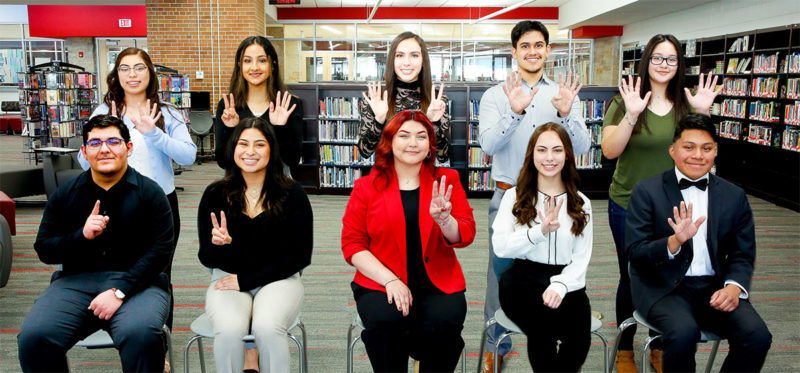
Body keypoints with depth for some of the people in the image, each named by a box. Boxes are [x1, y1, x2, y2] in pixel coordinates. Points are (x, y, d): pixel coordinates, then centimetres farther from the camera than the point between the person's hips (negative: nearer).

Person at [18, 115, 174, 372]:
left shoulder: (149, 192, 2)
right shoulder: (65, 195, 12)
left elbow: (161, 250, -5)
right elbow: (44, 250, 11)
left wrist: (119, 291, -16)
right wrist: (82, 235, -10)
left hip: (135, 282, -3)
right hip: (76, 281, 3)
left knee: (141, 334, -35)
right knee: (33, 336, -24)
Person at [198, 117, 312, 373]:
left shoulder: (292, 194, -3)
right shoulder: (215, 194, 0)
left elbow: (300, 256, -3)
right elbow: (206, 259, 4)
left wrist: (246, 280, -9)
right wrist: (220, 244, -22)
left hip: (278, 279, -1)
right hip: (227, 279, 1)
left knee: (267, 328, -31)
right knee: (230, 330, -30)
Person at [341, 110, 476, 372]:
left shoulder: (447, 180, 9)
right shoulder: (367, 187, 7)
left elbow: (465, 236, 4)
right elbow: (351, 244, 2)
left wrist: (443, 219, -19)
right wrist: (389, 280, -11)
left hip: (438, 285, 1)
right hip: (381, 284, 0)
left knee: (444, 322, -29)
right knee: (385, 321, -30)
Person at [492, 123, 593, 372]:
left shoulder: (581, 203, 14)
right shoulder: (515, 197, 9)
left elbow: (581, 258, 4)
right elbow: (500, 247, -4)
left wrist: (560, 286, -14)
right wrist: (541, 230, -15)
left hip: (566, 283, 2)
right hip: (523, 281, -2)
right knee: (542, 321, -33)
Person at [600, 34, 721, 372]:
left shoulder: (686, 103, 2)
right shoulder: (625, 101, -8)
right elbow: (609, 151, -17)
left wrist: (703, 114, -16)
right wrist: (631, 115, -30)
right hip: (629, 206, -3)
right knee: (631, 279, 8)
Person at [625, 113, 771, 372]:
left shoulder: (734, 196, 10)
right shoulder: (646, 192, -2)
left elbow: (743, 255, 12)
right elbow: (635, 254, -8)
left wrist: (734, 285, -10)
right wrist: (675, 242, -26)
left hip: (713, 288, 4)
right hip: (663, 288, -3)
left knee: (757, 336, -21)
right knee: (684, 332, -32)